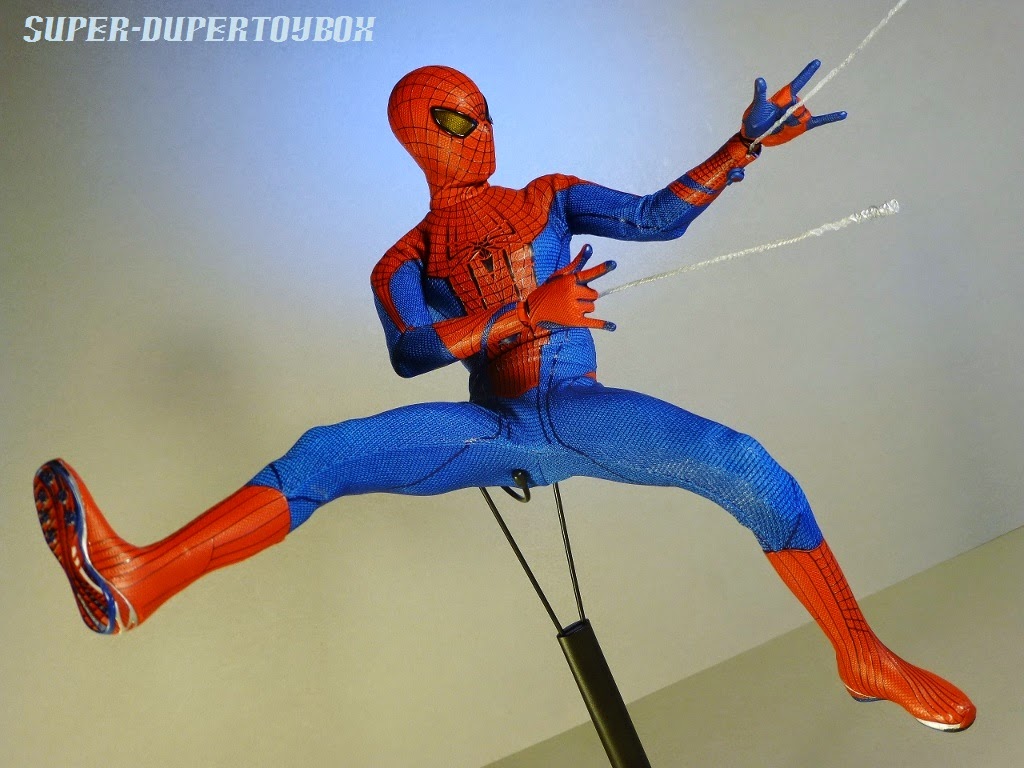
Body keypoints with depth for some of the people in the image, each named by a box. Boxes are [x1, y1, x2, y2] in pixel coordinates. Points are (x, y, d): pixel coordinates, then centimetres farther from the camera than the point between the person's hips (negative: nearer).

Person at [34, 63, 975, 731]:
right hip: (492, 431, 1)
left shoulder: (548, 199, 15)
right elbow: (409, 353, -8)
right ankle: (137, 583, -36)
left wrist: (744, 144, -13)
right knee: (322, 455, -22)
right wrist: (530, 310, -18)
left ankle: (863, 656, -9)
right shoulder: (404, 263, 13)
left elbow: (656, 216, 1)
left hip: (580, 412, 0)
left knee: (744, 463, -25)